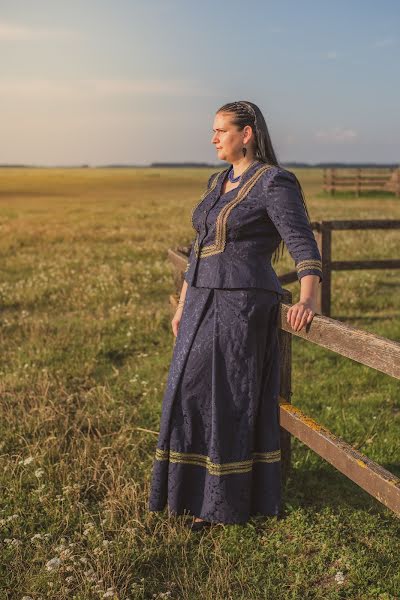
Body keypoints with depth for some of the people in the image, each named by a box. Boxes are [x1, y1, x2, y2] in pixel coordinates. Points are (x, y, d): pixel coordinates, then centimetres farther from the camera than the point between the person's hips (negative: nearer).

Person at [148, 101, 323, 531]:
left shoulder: (274, 183, -11)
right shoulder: (217, 183, 15)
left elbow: (304, 246, -20)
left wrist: (307, 298, -38)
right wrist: (184, 306, 19)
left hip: (243, 306, -8)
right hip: (208, 304, 9)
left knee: (227, 401, -2)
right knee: (195, 395, 13)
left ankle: (225, 503, 14)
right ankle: (199, 488, 30)